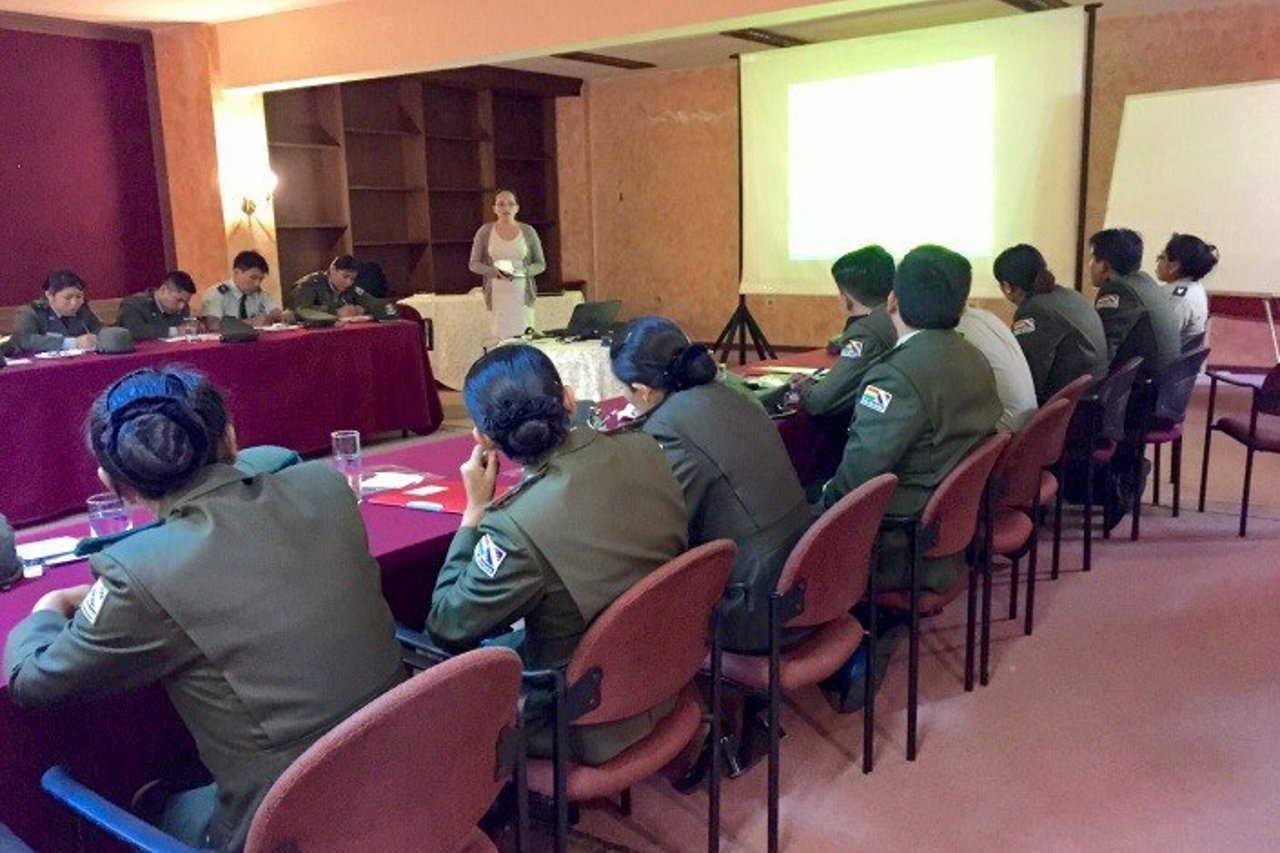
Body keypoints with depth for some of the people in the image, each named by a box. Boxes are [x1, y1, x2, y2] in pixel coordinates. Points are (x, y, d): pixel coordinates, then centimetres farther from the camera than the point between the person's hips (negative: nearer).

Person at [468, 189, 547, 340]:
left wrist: (525, 271, -11)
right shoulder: (485, 231, 6)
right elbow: (474, 264, 7)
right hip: (497, 294, 0)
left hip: (522, 294, 1)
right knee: (499, 336, -8)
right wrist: (494, 272, -12)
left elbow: (541, 264, 10)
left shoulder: (528, 231, 7)